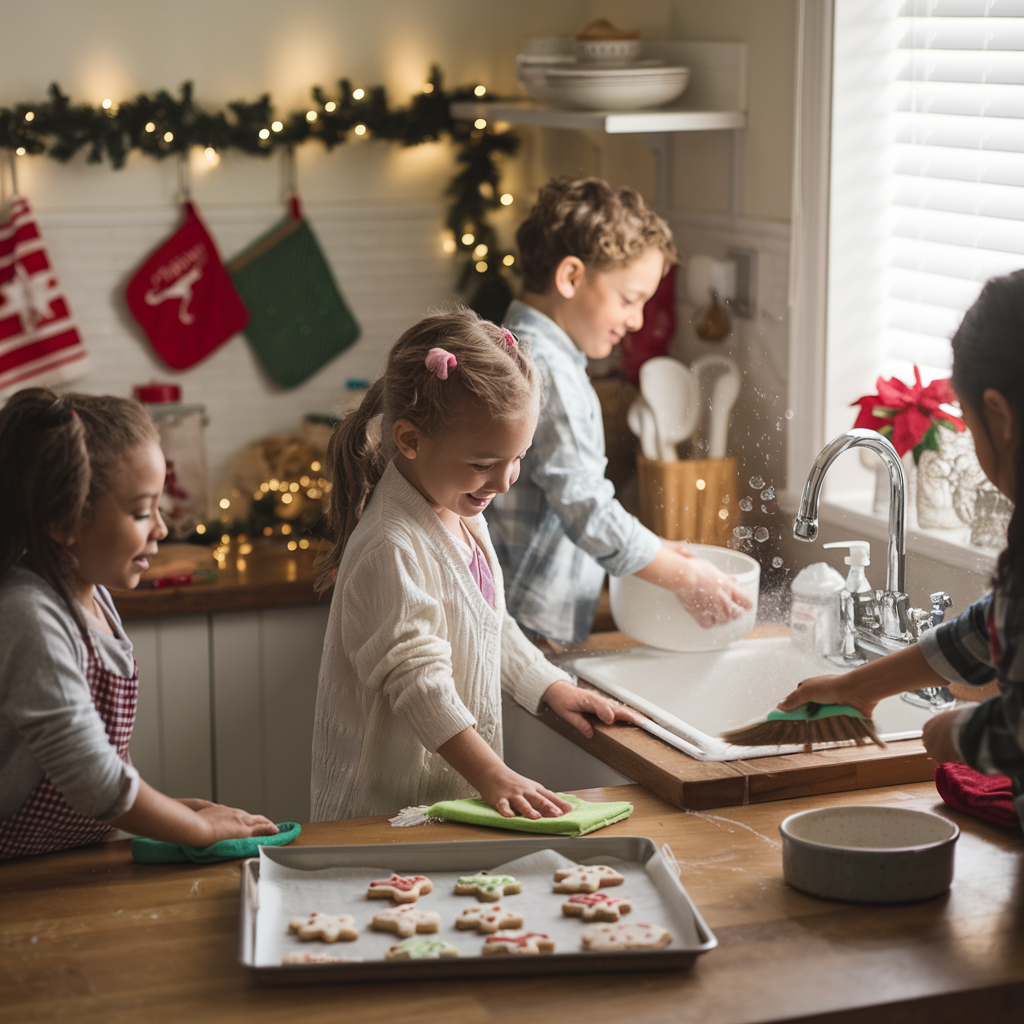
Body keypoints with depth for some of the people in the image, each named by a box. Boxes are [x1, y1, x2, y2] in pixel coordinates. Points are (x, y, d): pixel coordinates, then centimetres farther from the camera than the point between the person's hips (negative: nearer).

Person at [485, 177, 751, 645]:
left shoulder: (517, 355, 17)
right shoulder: (545, 370, -16)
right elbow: (585, 507, -20)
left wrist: (649, 548, 18)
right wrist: (683, 577, -11)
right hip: (525, 624, -10)